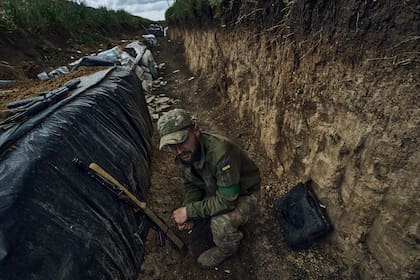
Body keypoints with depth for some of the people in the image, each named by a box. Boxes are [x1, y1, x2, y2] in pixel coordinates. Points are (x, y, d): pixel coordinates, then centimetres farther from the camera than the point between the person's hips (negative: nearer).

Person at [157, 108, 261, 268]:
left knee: (221, 223, -31)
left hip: (243, 194, -6)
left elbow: (226, 201, -36)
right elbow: (191, 185, 1)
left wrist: (189, 211, -28)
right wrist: (186, 212, -14)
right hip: (215, 190, 7)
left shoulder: (220, 151, -41)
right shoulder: (183, 156, -15)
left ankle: (227, 248, 5)